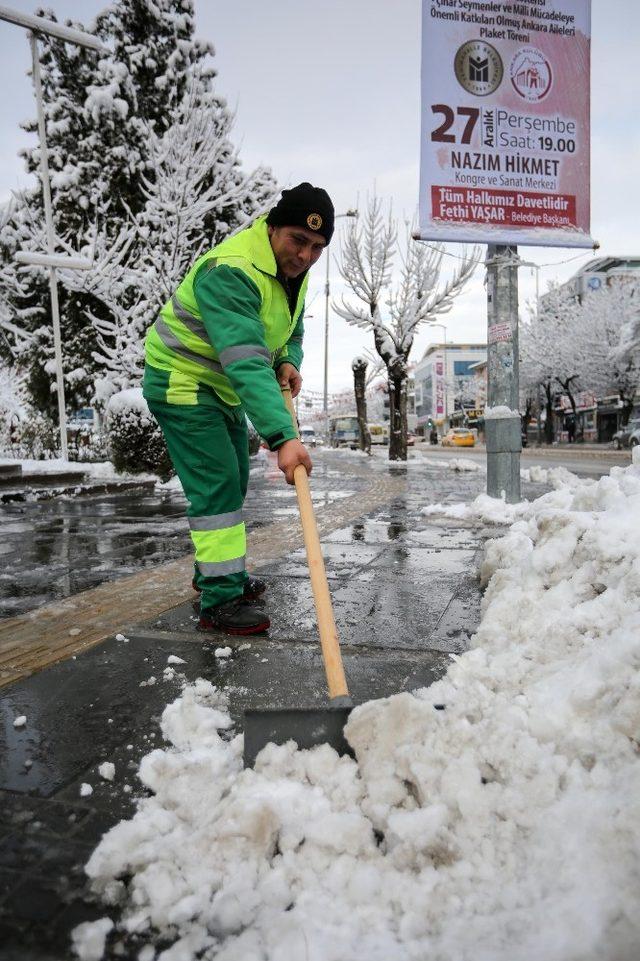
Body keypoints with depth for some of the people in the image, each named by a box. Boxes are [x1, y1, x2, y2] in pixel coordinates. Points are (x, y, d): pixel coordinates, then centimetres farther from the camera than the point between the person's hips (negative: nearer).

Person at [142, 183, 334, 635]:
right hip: (182, 382, -9)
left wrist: (288, 362, -9)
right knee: (217, 485, -15)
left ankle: (217, 573, 34)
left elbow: (292, 329, 15)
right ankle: (220, 600, -7)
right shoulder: (231, 271, -31)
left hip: (223, 387, 10)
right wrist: (283, 437, -50)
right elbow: (246, 364, -42)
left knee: (233, 483, 16)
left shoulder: (294, 268, 0)